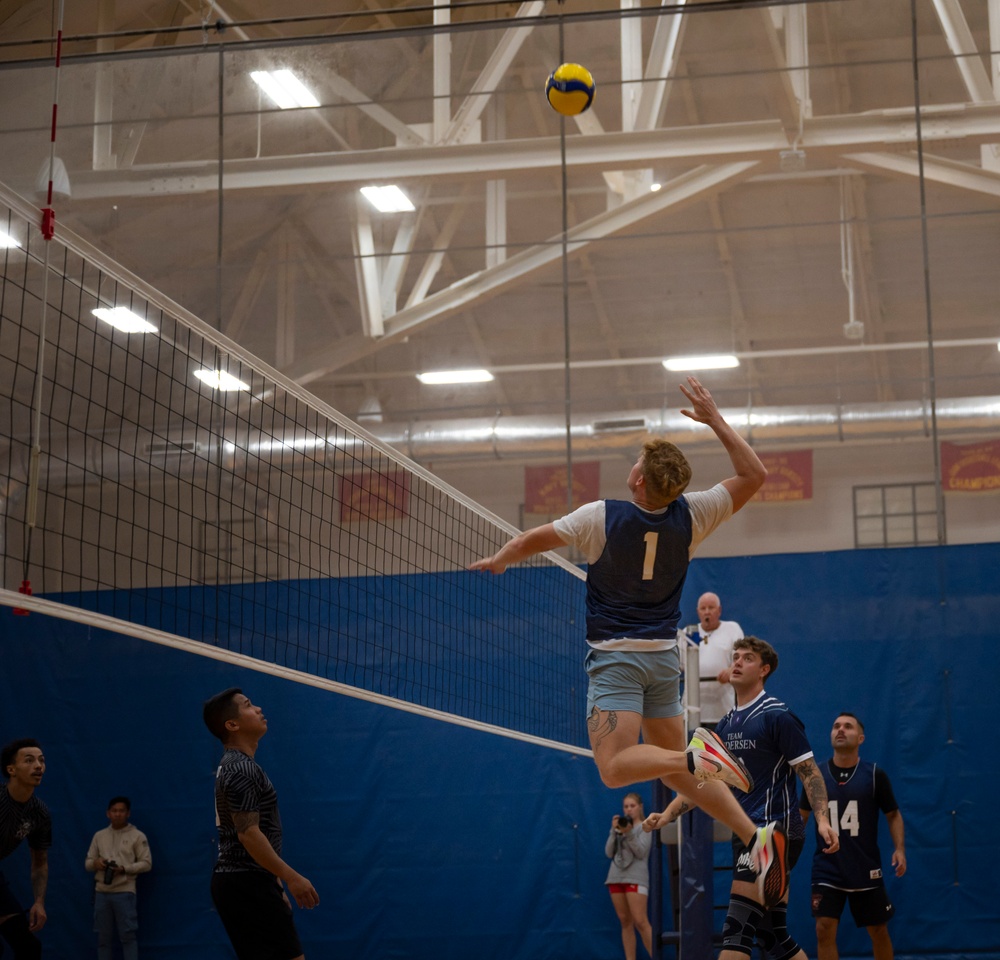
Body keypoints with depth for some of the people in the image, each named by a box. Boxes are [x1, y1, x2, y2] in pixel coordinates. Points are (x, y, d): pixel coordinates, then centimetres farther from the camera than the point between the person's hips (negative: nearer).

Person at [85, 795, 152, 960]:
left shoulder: (137, 836, 1)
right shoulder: (99, 836, 13)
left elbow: (146, 864, -2)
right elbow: (88, 863, 16)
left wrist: (124, 869, -15)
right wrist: (95, 863, -8)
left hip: (124, 892, -4)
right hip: (102, 892, 4)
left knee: (127, 935, -5)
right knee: (103, 936, 6)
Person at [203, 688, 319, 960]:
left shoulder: (233, 765, 17)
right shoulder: (242, 769, -16)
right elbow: (248, 834, -22)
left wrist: (275, 882, 24)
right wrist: (292, 877, -20)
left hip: (238, 881, 10)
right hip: (247, 884, -10)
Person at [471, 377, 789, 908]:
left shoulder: (602, 516, -13)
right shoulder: (689, 516, -6)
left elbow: (531, 540, 1)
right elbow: (753, 474, 3)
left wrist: (498, 561, 22)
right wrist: (715, 419, 4)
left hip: (616, 656, -5)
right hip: (664, 654, 5)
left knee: (615, 767, -13)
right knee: (673, 762, 13)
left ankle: (697, 756, -37)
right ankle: (754, 834, 0)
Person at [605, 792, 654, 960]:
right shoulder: (618, 826, 17)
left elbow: (641, 852, -9)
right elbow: (609, 853, 7)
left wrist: (629, 833, -19)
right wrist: (615, 831, -4)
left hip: (636, 878, -5)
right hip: (616, 877, 5)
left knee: (640, 922, -14)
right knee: (625, 922, 4)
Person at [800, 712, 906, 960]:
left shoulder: (875, 775, -4)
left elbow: (893, 815, 4)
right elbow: (802, 815, 10)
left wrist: (900, 849, -11)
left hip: (866, 869, 0)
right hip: (826, 868, 0)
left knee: (878, 931, 9)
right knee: (824, 930, -10)